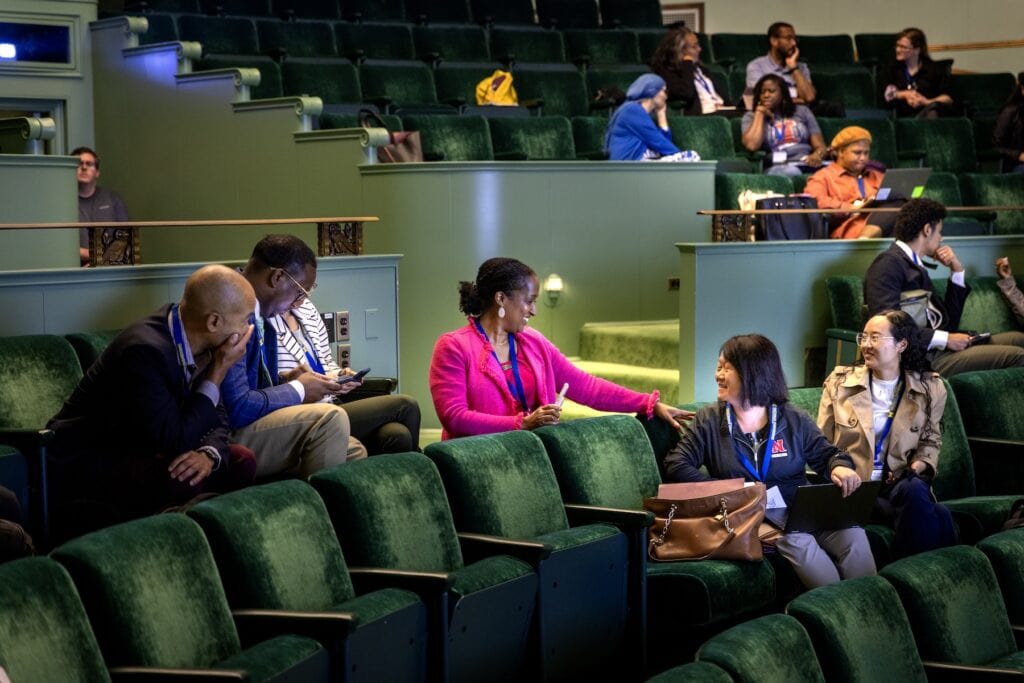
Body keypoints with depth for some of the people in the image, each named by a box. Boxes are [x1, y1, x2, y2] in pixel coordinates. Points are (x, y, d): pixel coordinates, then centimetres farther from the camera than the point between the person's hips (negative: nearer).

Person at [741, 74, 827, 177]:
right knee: (790, 173, -42)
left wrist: (816, 156, -10)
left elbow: (820, 147, 16)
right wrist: (759, 112, 4)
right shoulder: (751, 117, 15)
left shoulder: (802, 111, 22)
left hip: (807, 164, 2)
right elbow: (752, 145, -7)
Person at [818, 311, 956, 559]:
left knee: (915, 490, -38)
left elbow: (930, 441, 22)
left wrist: (921, 465, 0)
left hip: (899, 484, 2)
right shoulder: (839, 383, 8)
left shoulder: (930, 389, 10)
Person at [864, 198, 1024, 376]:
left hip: (935, 349, 10)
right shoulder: (888, 264, -7)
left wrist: (957, 271, 17)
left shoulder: (917, 267, 22)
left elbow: (948, 322, 23)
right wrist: (945, 339, -16)